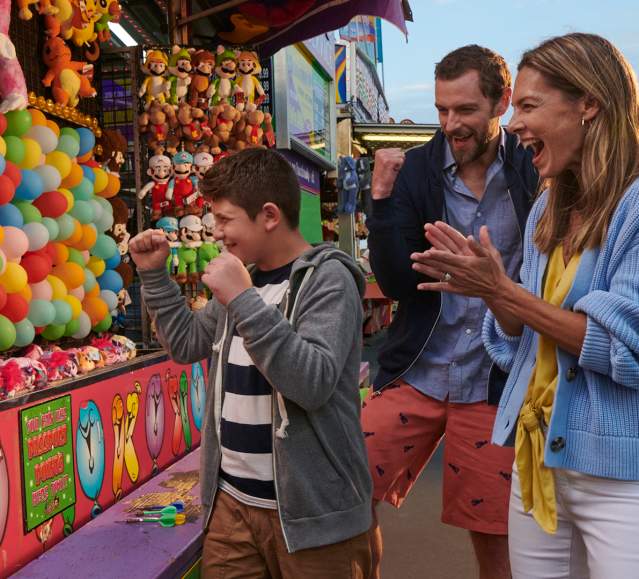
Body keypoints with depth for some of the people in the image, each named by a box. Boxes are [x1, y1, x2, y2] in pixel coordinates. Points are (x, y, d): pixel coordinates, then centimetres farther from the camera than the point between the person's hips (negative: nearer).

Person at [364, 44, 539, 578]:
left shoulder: (536, 171, -5)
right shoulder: (416, 169, -2)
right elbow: (395, 284, -7)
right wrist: (382, 199, -17)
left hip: (495, 385, -1)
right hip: (416, 374, 2)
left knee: (492, 535, 9)